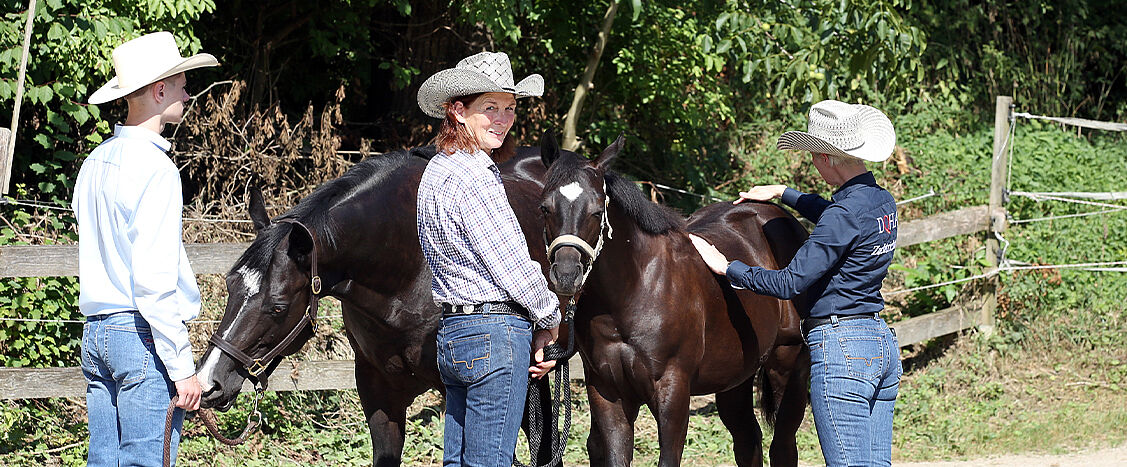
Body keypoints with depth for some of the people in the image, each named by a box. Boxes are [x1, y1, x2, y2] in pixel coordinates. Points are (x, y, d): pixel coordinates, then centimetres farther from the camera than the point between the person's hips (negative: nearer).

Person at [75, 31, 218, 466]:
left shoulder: (95, 163, 12)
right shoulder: (155, 168, -14)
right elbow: (153, 279, -19)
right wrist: (182, 366, -17)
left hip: (97, 332, 9)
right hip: (141, 333, -9)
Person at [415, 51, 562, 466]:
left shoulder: (437, 170, 15)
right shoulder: (474, 177, -16)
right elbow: (513, 268, -15)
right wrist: (550, 320, 4)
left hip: (453, 334, 10)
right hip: (497, 337, -10)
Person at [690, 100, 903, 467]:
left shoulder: (844, 214, -18)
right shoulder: (882, 201, 9)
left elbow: (790, 282, -18)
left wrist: (727, 267, -8)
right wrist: (782, 194, 40)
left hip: (841, 352, -9)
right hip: (883, 343, 10)